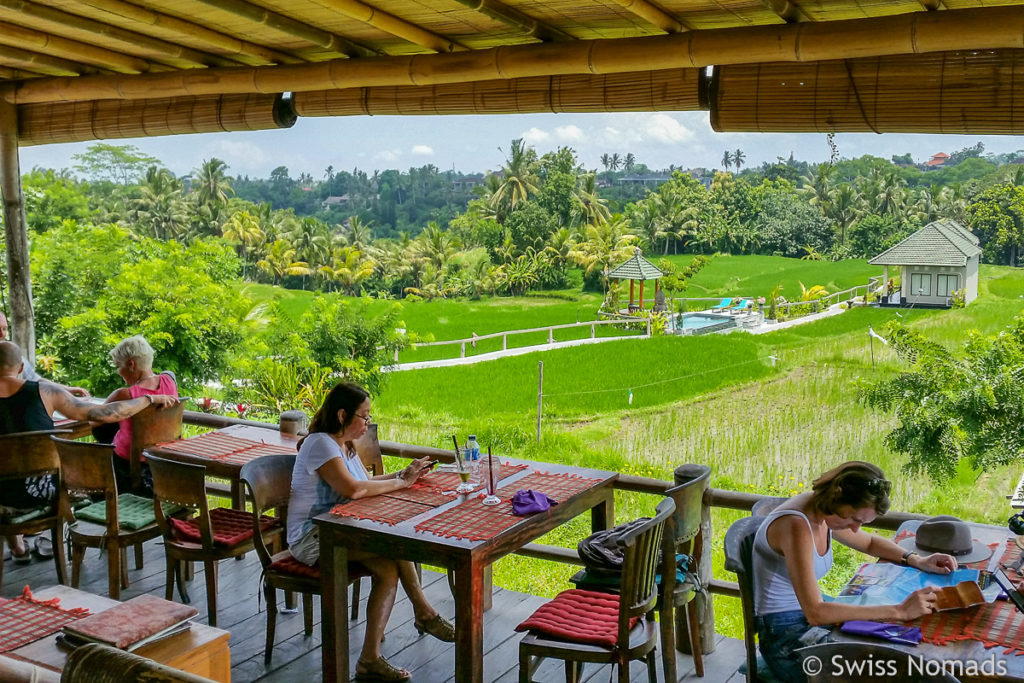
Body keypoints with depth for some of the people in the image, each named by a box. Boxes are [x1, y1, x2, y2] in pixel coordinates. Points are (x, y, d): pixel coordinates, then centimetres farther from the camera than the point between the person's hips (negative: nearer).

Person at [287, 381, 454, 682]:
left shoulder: (345, 446, 14)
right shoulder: (320, 444, -17)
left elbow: (366, 483, 15)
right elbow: (353, 489, -29)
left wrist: (402, 474, 0)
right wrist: (400, 482, -19)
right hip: (312, 540, -9)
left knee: (388, 569, -17)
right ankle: (424, 613, -7)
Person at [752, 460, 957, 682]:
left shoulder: (824, 513, 0)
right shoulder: (796, 526, -28)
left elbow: (869, 543, 21)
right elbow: (815, 613, -33)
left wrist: (916, 560, 3)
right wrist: (899, 611, -32)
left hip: (810, 617, 9)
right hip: (785, 637, -9)